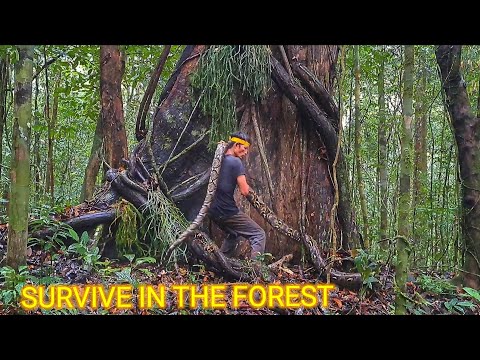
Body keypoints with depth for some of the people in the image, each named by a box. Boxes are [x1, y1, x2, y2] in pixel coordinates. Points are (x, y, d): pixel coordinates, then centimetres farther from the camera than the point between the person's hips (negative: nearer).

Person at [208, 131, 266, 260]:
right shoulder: (236, 162, -12)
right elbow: (244, 191, -17)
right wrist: (246, 185, 4)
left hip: (214, 211, 9)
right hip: (227, 212, -9)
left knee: (234, 234, 32)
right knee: (259, 235, 0)